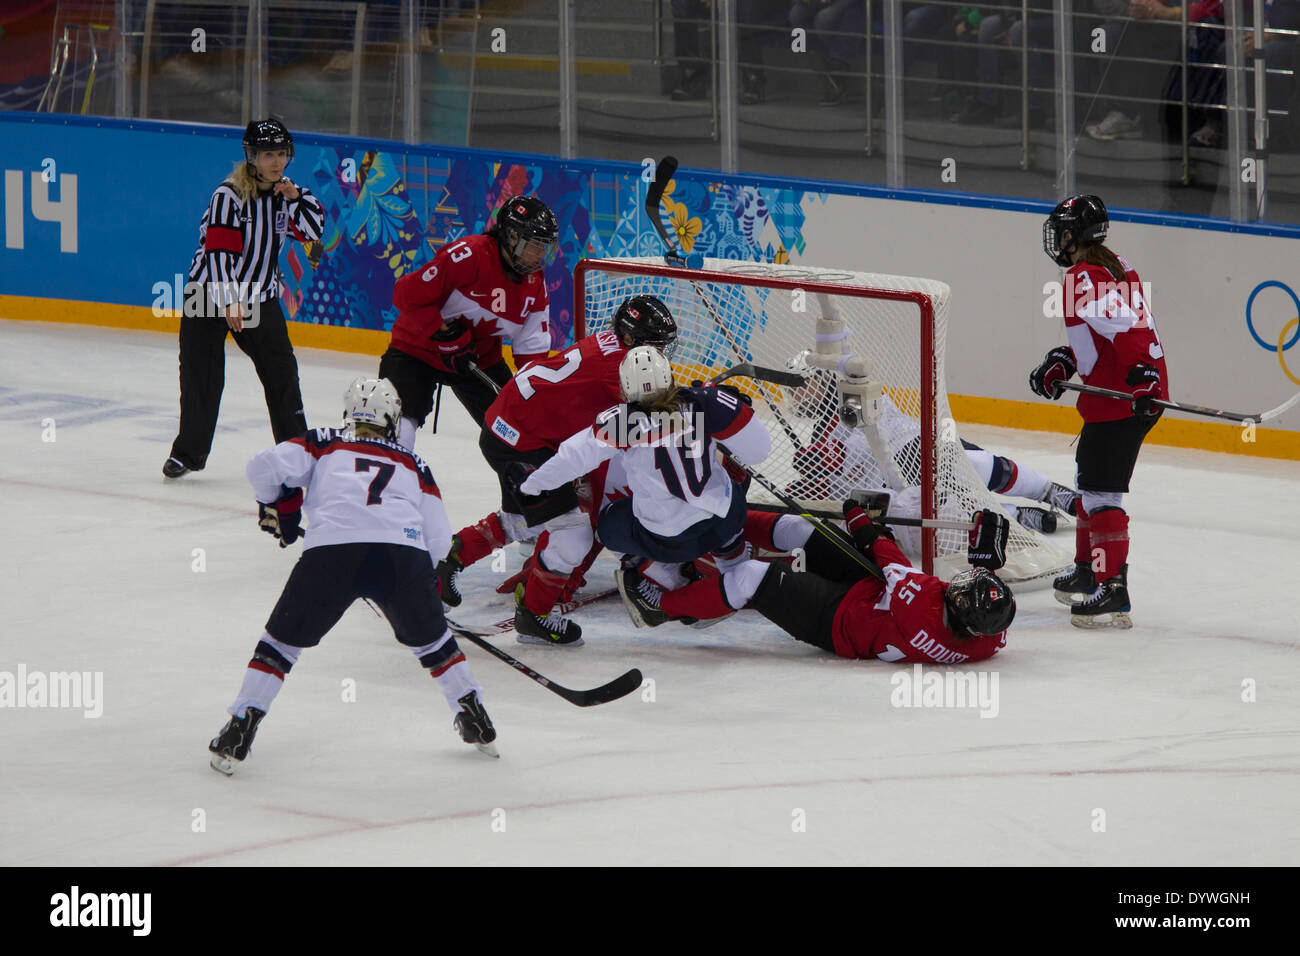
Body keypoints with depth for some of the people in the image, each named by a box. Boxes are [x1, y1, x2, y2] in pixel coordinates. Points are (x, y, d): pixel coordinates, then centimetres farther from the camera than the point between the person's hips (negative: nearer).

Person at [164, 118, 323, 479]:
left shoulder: (284, 191, 2)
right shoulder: (229, 194, -18)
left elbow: (314, 230, 4)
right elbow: (219, 251, -23)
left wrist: (296, 198, -12)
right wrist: (229, 302, -29)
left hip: (259, 296, 5)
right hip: (210, 292, -5)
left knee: (281, 371, 5)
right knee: (202, 376, -3)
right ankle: (189, 452, 8)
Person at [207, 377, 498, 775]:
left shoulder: (323, 444, 26)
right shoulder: (411, 463, 30)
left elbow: (266, 466, 10)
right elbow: (439, 539, 22)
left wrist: (277, 504, 29)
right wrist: (429, 585, 39)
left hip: (332, 549, -1)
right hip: (404, 554, 1)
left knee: (283, 638, 14)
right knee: (430, 637, 28)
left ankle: (238, 731, 7)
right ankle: (475, 721, 29)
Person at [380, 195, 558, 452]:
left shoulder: (535, 283, -4)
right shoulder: (468, 255, -27)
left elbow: (532, 349, 2)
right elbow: (408, 294, -26)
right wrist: (446, 336, -26)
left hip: (480, 360, 6)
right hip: (418, 350, -6)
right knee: (399, 427, -22)